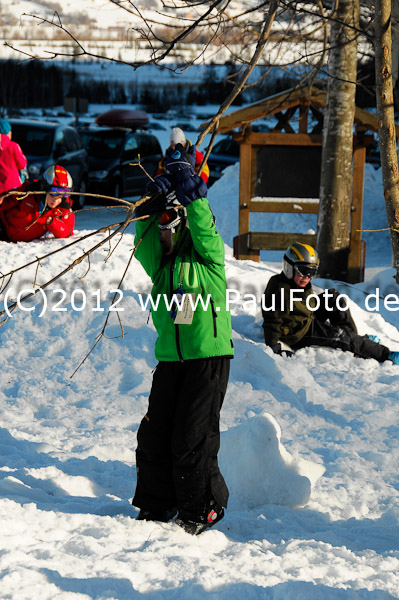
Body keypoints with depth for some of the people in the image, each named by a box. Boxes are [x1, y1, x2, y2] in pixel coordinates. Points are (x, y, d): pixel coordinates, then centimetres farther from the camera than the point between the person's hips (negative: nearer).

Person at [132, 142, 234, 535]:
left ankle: (203, 508, 9)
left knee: (192, 441, -6)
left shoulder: (207, 255, 2)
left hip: (208, 358, -6)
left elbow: (203, 226, -16)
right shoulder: (159, 263, 15)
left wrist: (189, 186, -24)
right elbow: (144, 241, -3)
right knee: (154, 435, 6)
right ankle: (156, 503, 23)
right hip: (170, 359, 6)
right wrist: (152, 202, -16)